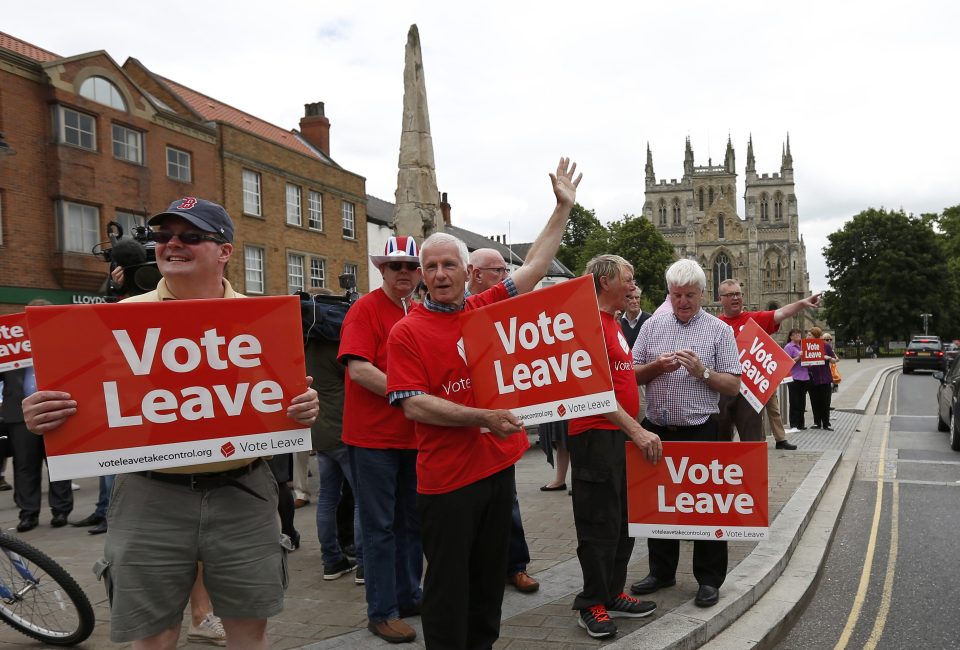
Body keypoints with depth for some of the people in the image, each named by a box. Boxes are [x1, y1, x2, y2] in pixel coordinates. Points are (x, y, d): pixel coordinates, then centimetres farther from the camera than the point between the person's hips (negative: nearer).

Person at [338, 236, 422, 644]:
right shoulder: (365, 309, -9)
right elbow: (357, 367, -20)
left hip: (414, 435, 7)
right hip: (373, 437, -7)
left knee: (412, 521, 16)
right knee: (380, 526, 2)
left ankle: (409, 596, 31)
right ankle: (381, 612, 13)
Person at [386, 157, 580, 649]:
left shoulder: (488, 309, 5)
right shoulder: (407, 332, -9)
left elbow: (534, 265, 10)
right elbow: (413, 405, -15)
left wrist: (564, 206, 11)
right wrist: (484, 417, -20)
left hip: (498, 464, 5)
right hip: (445, 476, -5)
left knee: (490, 576, 19)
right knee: (448, 584, 6)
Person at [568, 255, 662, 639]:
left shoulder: (613, 322, 16)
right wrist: (636, 430, -23)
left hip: (623, 435, 10)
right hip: (597, 435, -10)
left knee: (624, 521, 17)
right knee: (600, 524, 1)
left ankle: (612, 595, 30)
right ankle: (592, 605, 15)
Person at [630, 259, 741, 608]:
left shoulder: (719, 330, 1)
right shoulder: (653, 325, 8)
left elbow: (733, 386, -2)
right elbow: (631, 374, 6)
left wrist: (702, 371, -18)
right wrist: (657, 366, -12)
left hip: (699, 430, -3)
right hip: (656, 429, 3)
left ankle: (709, 579, 18)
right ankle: (661, 571, 28)